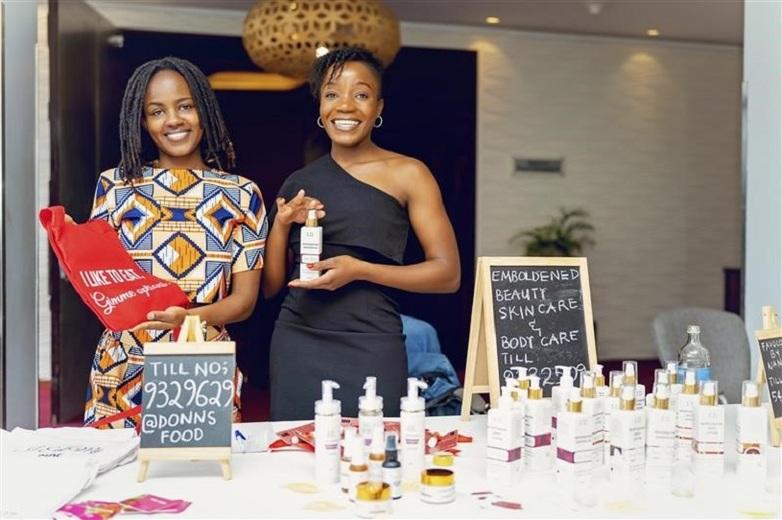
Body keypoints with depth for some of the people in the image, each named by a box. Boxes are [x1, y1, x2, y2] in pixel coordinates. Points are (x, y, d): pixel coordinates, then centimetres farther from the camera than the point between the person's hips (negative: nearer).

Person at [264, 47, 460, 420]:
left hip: (371, 345, -3)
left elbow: (448, 274, -4)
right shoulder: (298, 183, 11)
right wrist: (282, 224, -3)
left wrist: (360, 269, -14)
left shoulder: (406, 174, 0)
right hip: (296, 345, 3)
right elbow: (270, 286, 13)